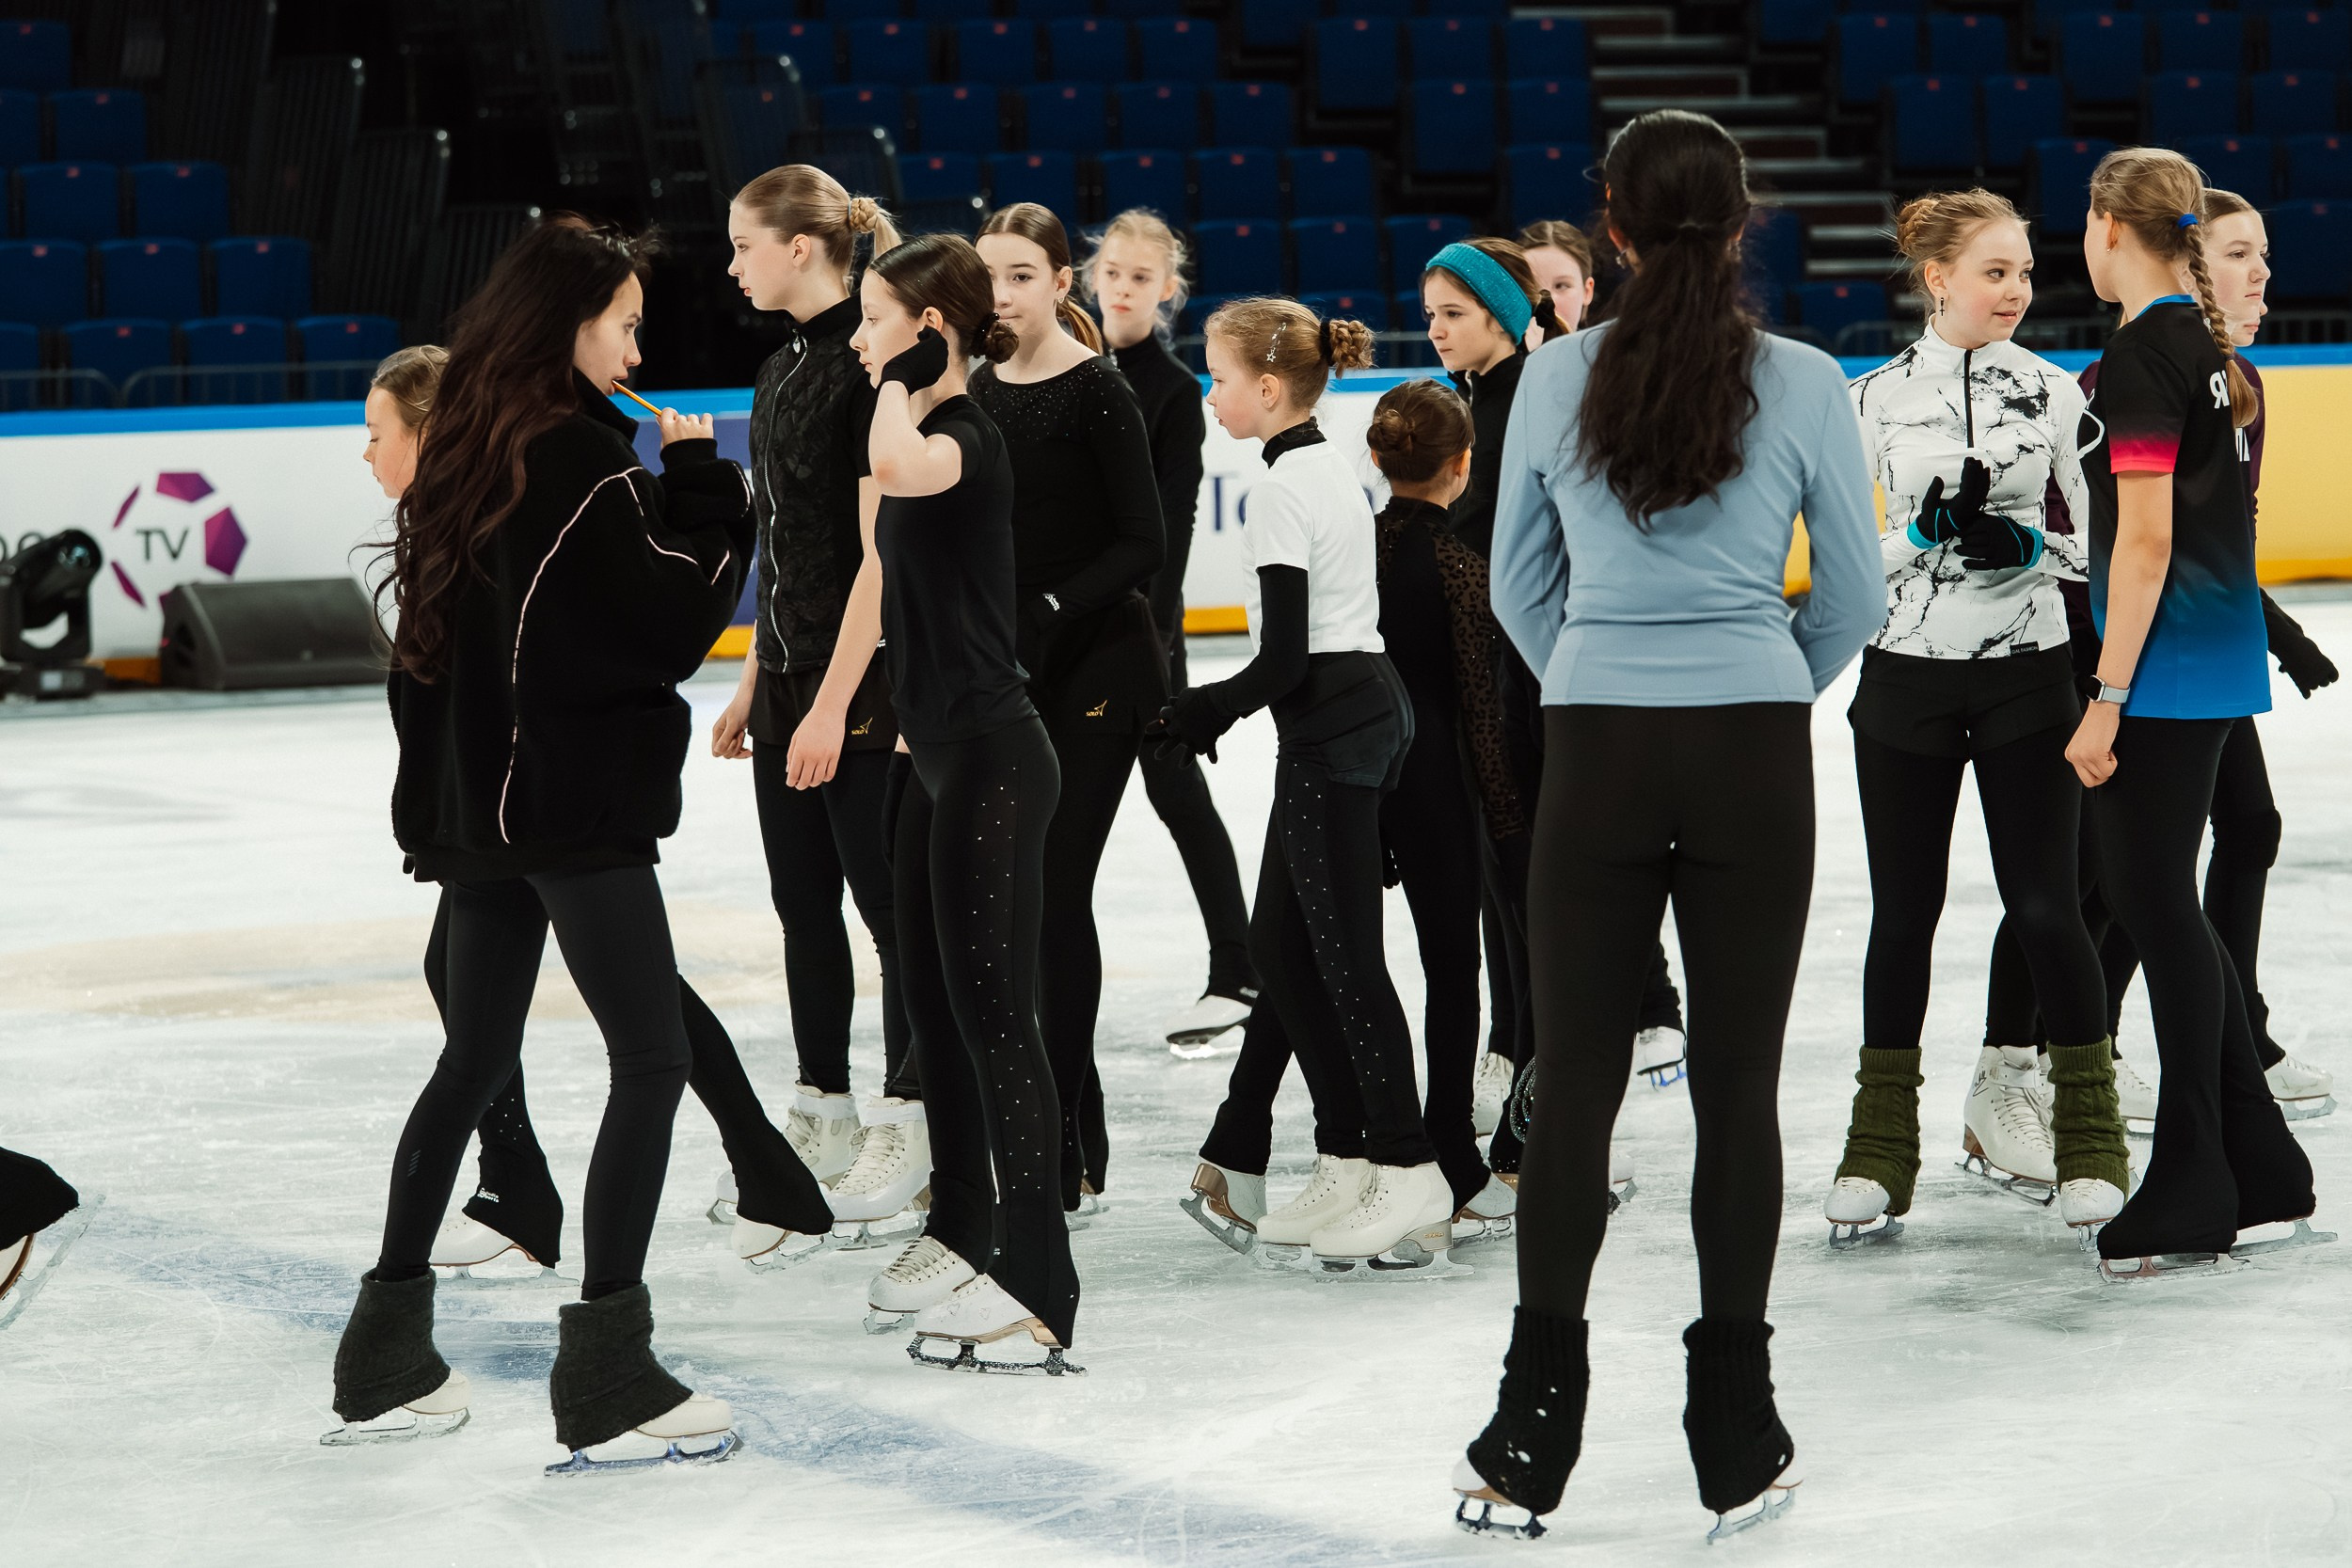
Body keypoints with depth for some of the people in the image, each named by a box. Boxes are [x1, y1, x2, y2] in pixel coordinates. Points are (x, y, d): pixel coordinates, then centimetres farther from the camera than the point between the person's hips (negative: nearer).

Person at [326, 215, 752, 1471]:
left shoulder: (469, 454, 10)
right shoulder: (580, 459, -15)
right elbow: (671, 625, -15)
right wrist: (700, 485, -6)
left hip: (477, 801, 9)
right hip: (578, 804, -9)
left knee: (473, 1064, 17)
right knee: (651, 1059, -4)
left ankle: (388, 1357, 21)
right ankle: (604, 1378, -8)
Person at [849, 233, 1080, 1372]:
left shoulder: (966, 436, -17)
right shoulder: (932, 440, 13)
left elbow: (896, 467, -41)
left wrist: (903, 383, -23)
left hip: (991, 760, -10)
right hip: (943, 753, 10)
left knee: (993, 1011, -9)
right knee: (935, 1000, 18)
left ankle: (1036, 1291, -8)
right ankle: (961, 1232, 32)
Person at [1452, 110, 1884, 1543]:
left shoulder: (1560, 378, -2)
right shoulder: (1804, 385, -6)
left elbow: (1520, 587, 9)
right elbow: (1855, 599, 2)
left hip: (1597, 759, 1)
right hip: (1752, 758, -1)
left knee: (1577, 1085, 7)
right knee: (1738, 1086, 6)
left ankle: (1531, 1443, 7)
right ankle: (1737, 1447, 10)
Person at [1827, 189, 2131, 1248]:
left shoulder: (2055, 391, 3)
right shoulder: (1875, 400, 2)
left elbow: (2101, 537, 4)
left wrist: (2028, 546, -14)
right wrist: (1920, 536, -15)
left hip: (2027, 678, 0)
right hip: (1905, 679, 0)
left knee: (2044, 905, -3)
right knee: (1904, 911, 6)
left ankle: (2091, 1146, 7)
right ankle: (1881, 1151, 16)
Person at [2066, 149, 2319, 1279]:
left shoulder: (2140, 356, -14)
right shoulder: (2212, 350, 13)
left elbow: (2146, 539, -18)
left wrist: (2108, 697, -17)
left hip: (2163, 674, -9)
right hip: (2219, 666, 9)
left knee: (2155, 902, -3)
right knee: (2156, 900, 14)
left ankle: (2193, 1190, 3)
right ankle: (2261, 1175, 18)